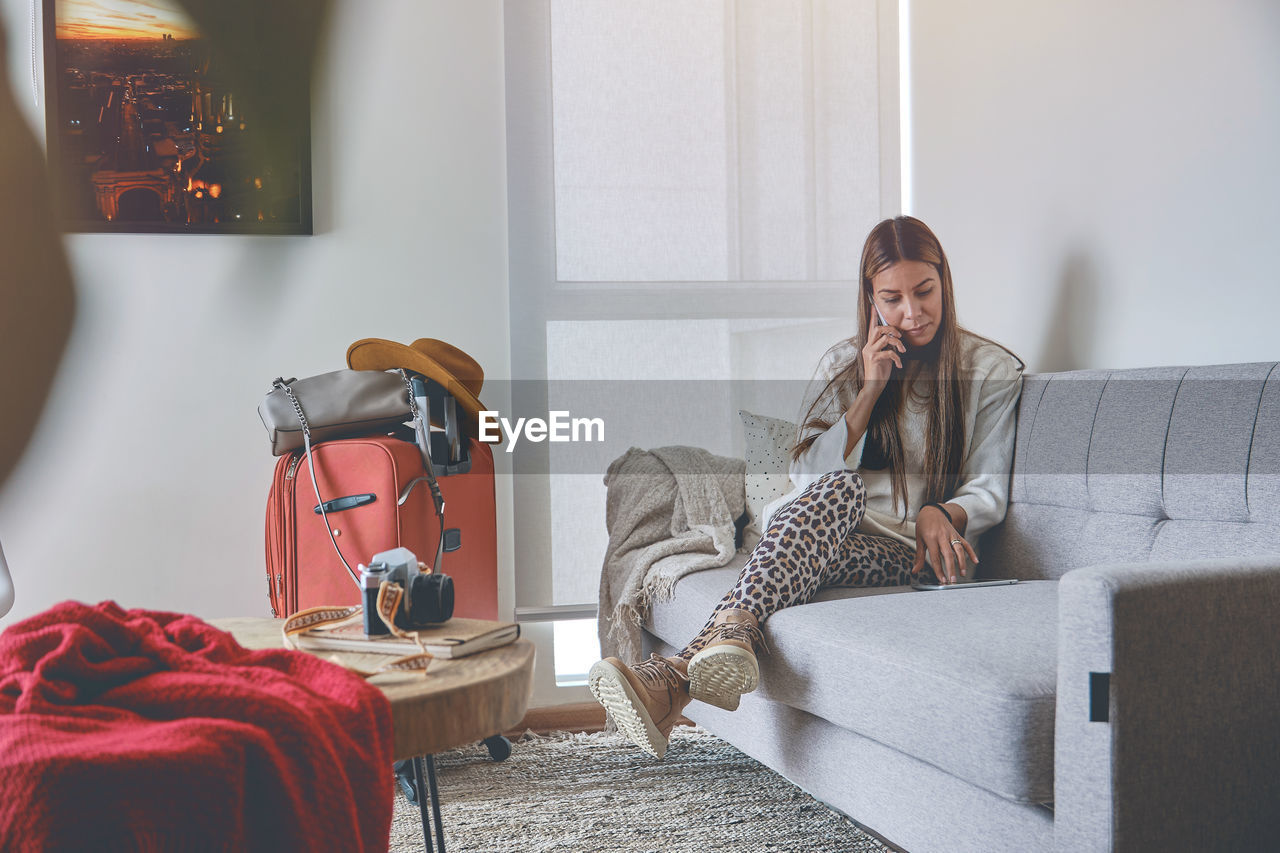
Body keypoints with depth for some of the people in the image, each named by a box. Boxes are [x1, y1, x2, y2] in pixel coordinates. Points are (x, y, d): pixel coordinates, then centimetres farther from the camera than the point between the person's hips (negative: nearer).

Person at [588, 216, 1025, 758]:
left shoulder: (992, 370, 8)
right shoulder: (843, 363, 13)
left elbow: (989, 490, 5)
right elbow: (809, 474, 2)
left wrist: (941, 514, -17)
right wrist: (870, 391, -7)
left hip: (913, 552, -2)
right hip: (829, 534, 2)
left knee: (840, 492, -36)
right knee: (840, 486, -36)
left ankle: (679, 675, -55)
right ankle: (731, 641, -59)